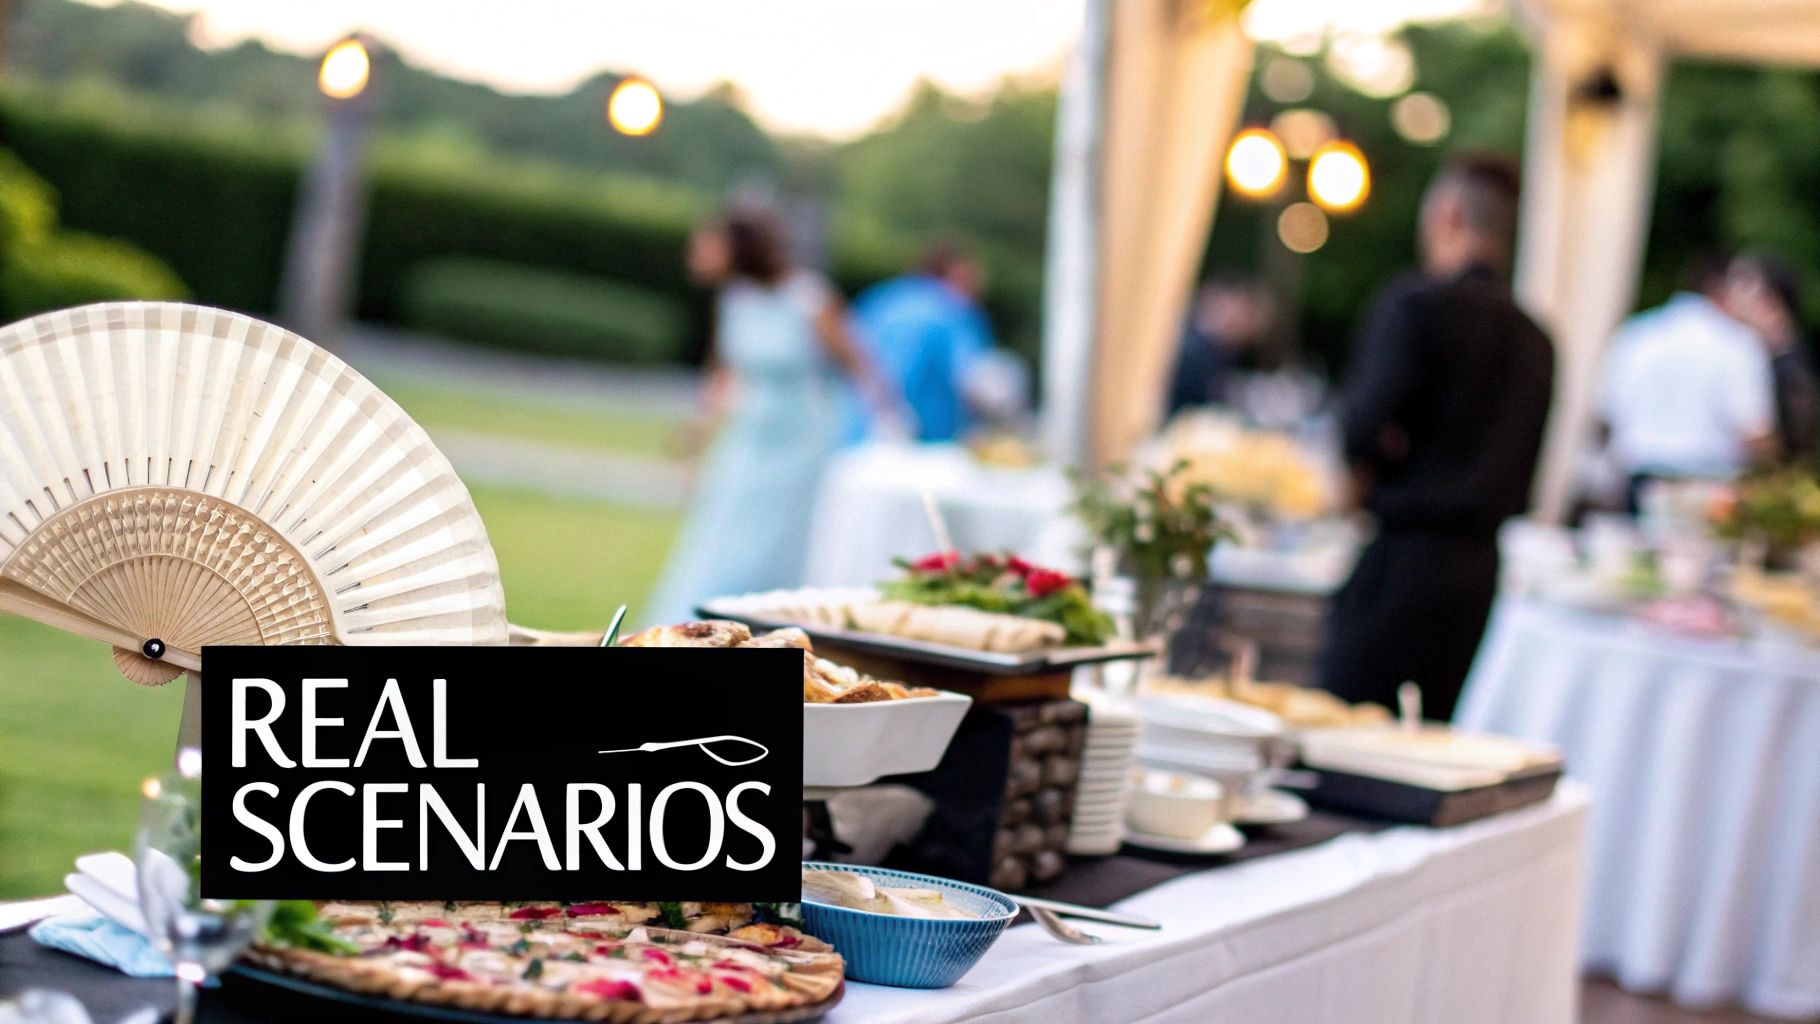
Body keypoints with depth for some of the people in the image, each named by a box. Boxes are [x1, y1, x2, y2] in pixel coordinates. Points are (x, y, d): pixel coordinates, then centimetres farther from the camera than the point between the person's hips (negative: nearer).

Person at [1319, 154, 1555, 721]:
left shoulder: (1417, 303, -9)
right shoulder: (1535, 339, 12)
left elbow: (1368, 427, -14)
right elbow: (1520, 474, 15)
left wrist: (1362, 481, 4)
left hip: (1406, 554, -7)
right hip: (1480, 563, 7)